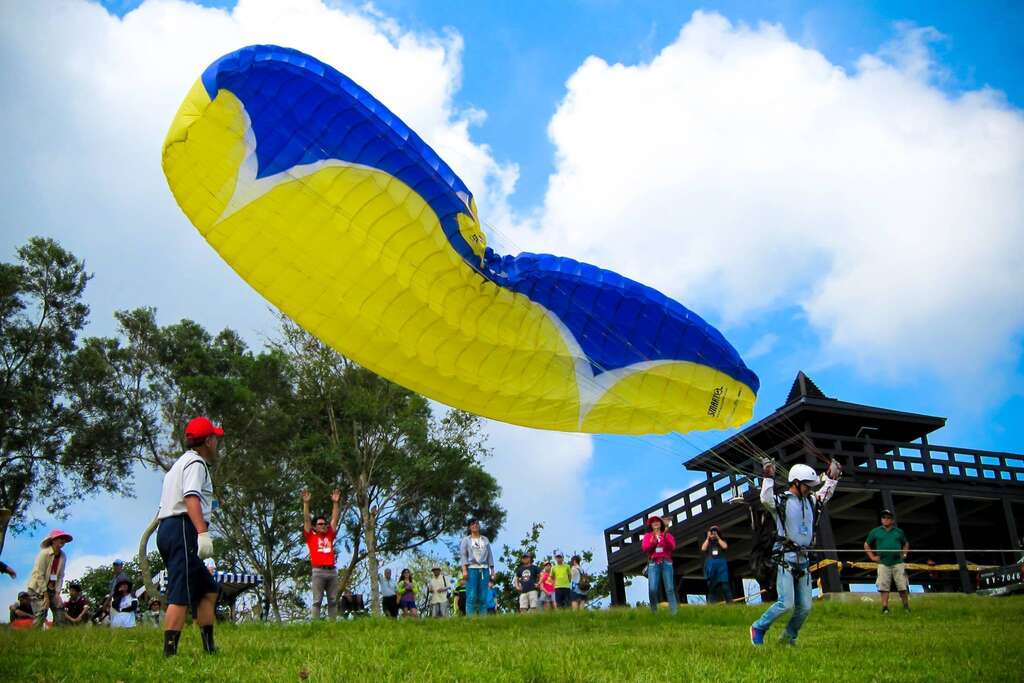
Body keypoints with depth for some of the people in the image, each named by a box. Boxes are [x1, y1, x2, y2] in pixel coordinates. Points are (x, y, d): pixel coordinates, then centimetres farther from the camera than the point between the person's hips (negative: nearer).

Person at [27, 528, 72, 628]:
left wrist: (57, 593, -9)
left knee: (60, 612, -3)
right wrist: (45, 595, -19)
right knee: (41, 615, -16)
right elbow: (39, 575, -19)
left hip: (52, 588, 6)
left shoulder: (63, 556, -2)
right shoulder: (44, 553, -19)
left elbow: (60, 576, 0)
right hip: (37, 588, -6)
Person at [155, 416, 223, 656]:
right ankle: (169, 653, -19)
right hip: (183, 529, -10)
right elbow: (191, 497, -20)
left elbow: (165, 506, 23)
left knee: (208, 590, 12)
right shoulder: (196, 463, -3)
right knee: (181, 595, -14)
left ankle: (209, 648, 12)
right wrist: (203, 533, -31)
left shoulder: (179, 464, 26)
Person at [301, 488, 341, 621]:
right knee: (317, 601, -4)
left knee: (333, 601, 4)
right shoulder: (311, 536, 10)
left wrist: (335, 502, 13)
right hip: (318, 571, -4)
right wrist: (306, 503, -2)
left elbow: (335, 518, 18)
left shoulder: (330, 536, 18)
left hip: (332, 571, 4)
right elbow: (306, 519, 4)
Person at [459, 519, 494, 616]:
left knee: (483, 596, -4)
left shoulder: (485, 540, 20)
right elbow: (463, 555, 1)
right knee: (472, 596, -12)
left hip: (484, 569, 3)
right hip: (472, 569, -3)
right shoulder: (466, 540, 11)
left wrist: (492, 569, 8)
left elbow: (489, 555, 17)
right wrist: (464, 570, -11)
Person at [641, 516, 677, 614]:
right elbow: (644, 548, -2)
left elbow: (672, 547, -2)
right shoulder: (647, 536, 12)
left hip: (666, 563, 1)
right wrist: (652, 540, -16)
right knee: (652, 589, -12)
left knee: (670, 588, -6)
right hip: (653, 563, 0)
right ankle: (654, 612, -4)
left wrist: (665, 536, -14)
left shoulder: (668, 535, 13)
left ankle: (674, 611, -7)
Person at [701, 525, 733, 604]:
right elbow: (703, 549, -3)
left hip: (721, 564, -1)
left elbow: (725, 546, -6)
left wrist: (718, 537, 0)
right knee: (711, 585, 2)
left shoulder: (721, 541, 16)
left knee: (724, 583, -12)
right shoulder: (707, 542, 17)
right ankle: (712, 603, 5)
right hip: (710, 565, 1)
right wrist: (708, 538, 1)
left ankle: (729, 601, -13)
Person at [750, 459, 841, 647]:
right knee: (786, 604, -14)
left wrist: (832, 477, 25)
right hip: (786, 559, -7)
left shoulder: (810, 501, 15)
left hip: (803, 560, 7)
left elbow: (825, 494, 32)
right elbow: (765, 499, -28)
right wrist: (768, 478, -31)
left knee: (805, 607, 8)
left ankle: (788, 637, 29)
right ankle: (758, 628, 6)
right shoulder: (781, 501, -8)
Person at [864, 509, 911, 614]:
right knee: (883, 587, -5)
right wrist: (872, 557, 7)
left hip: (898, 563, 1)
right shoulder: (875, 532, 9)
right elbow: (866, 545, 16)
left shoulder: (899, 532, 13)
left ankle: (906, 607, 11)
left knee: (902, 586, -2)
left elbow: (906, 544, 28)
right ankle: (885, 608, -2)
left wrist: (904, 554, 12)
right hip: (883, 563, -1)